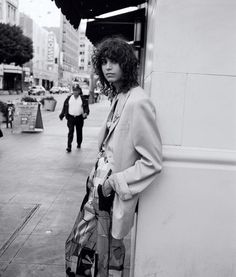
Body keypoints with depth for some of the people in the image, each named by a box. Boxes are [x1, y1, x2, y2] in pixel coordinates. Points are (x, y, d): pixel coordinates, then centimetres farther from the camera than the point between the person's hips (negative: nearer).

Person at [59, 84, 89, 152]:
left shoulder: (82, 98, 0)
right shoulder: (69, 98, 4)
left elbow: (86, 107, 0)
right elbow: (65, 107, 11)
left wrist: (86, 113, -18)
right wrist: (62, 115, 11)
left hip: (79, 118, 0)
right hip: (70, 117, 0)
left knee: (79, 131, 12)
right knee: (70, 131, -7)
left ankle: (79, 144, 33)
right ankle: (69, 146, -8)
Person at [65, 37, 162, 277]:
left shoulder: (138, 102, -20)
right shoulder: (118, 98, 6)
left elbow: (152, 162, -20)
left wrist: (115, 182, -17)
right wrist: (96, 175, 8)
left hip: (114, 195, -8)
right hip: (98, 187, 8)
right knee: (76, 247, 19)